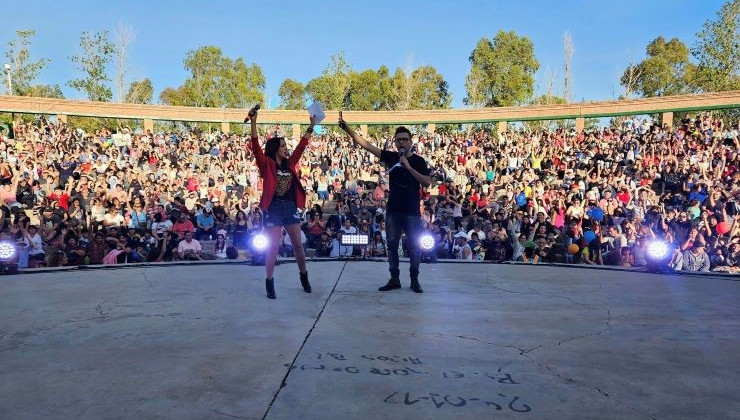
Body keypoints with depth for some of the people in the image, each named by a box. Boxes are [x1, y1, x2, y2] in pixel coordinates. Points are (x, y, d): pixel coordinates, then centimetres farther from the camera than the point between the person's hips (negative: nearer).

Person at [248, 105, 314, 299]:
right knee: (273, 247, -1)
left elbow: (301, 146, 17)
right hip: (274, 208, -5)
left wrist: (311, 127, 18)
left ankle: (304, 277, 27)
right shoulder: (267, 164, -3)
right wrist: (253, 122, -24)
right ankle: (269, 283, 10)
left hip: (291, 207, 5)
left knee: (298, 245, 10)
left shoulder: (290, 164, 12)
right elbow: (256, 146, -15)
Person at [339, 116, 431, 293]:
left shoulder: (418, 161, -3)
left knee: (414, 247, 3)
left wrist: (409, 167, -19)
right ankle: (394, 279, 19)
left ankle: (414, 280, 15)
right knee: (392, 245, 8)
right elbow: (365, 144, -1)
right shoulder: (391, 157, 4)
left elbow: (427, 182, -13)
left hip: (412, 212, -3)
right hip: (393, 211, 3)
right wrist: (347, 128, -9)